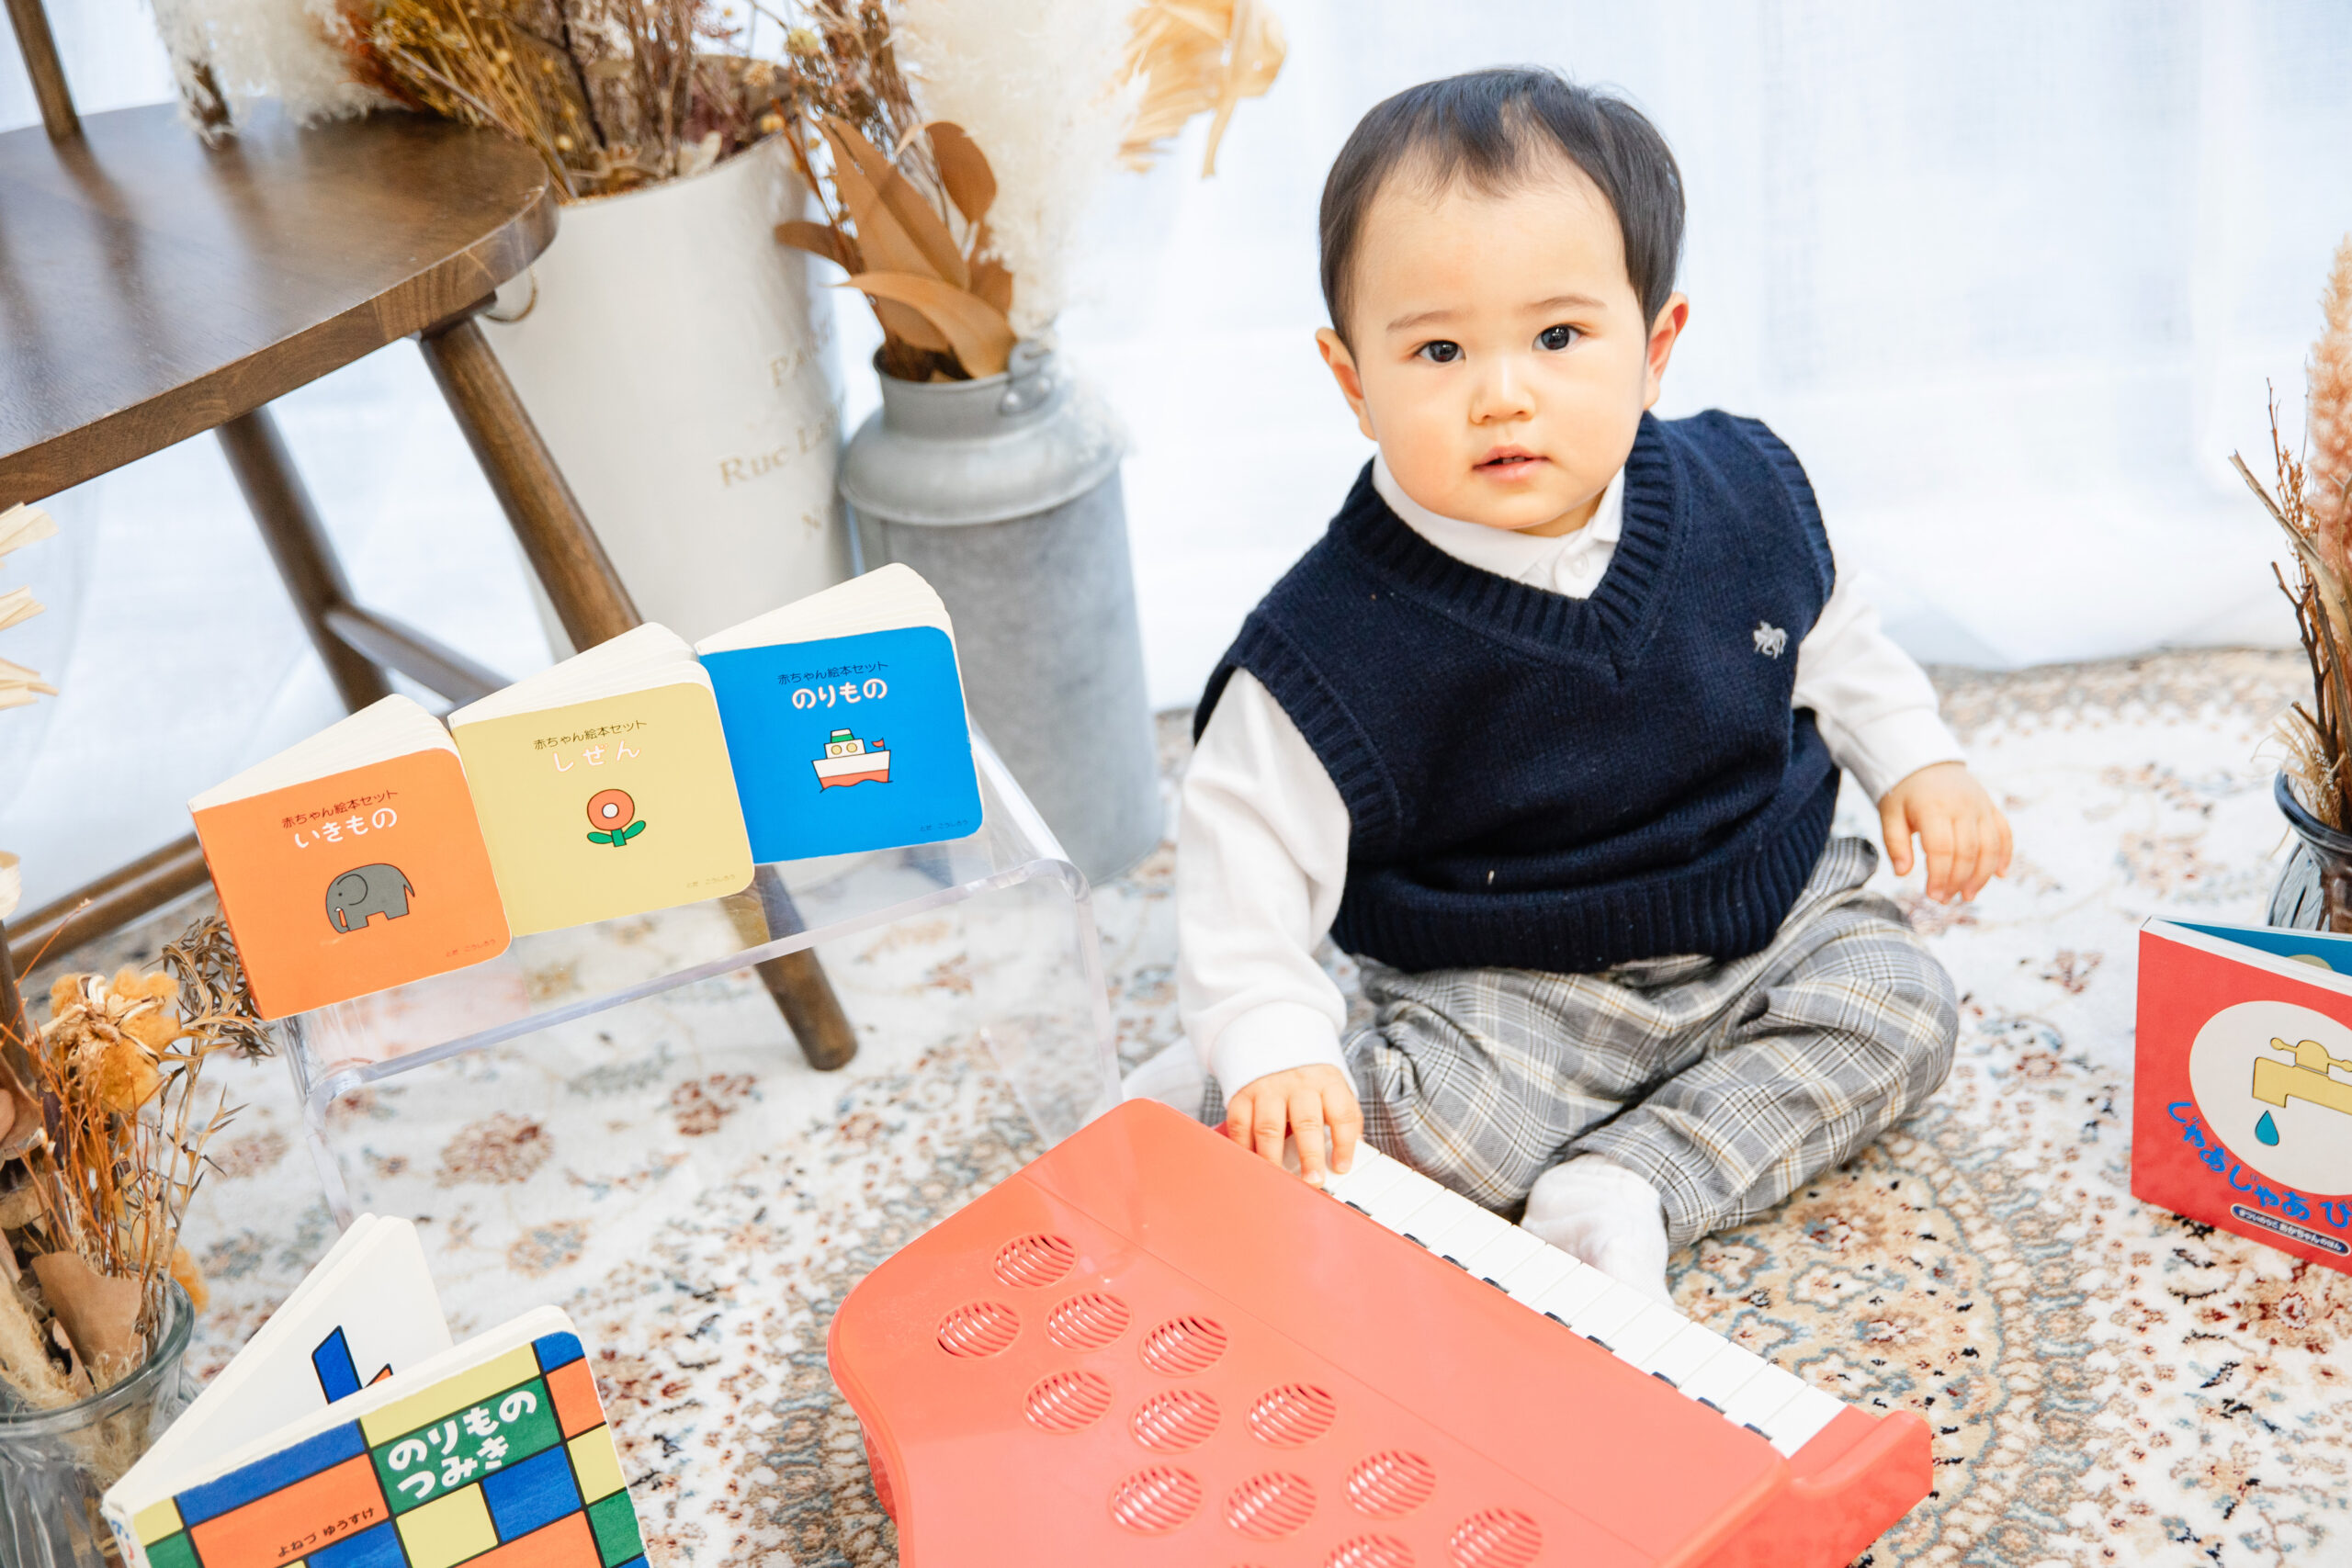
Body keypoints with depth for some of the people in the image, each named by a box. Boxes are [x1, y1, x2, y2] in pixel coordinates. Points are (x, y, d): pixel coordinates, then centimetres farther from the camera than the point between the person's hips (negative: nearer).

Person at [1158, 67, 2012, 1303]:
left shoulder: (1744, 495, -8)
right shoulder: (1340, 641, -21)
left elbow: (1830, 640, 13)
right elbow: (1245, 861, -18)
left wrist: (1915, 759, 2)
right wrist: (1272, 1051, -30)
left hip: (1764, 922, 6)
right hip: (1505, 994, -5)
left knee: (1900, 1005, -14)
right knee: (1417, 1112, -29)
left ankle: (1622, 1191, -15)